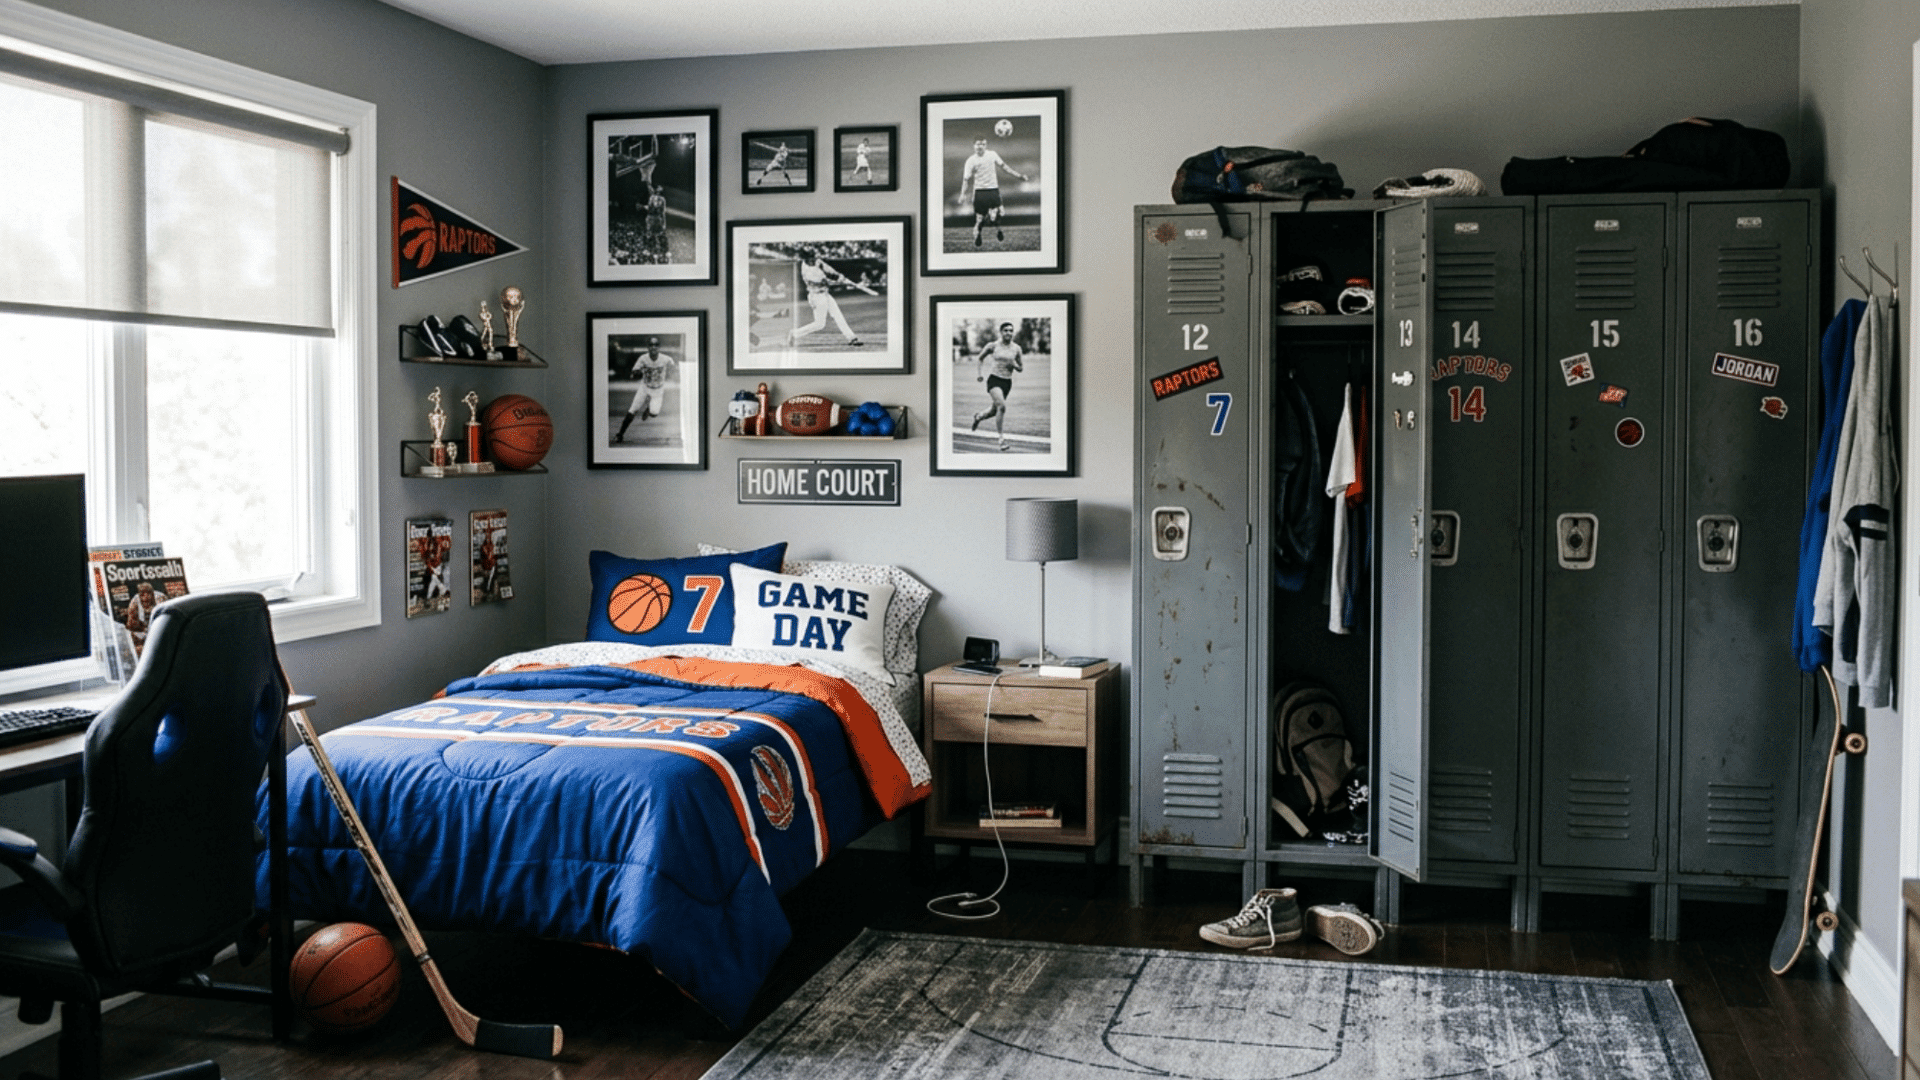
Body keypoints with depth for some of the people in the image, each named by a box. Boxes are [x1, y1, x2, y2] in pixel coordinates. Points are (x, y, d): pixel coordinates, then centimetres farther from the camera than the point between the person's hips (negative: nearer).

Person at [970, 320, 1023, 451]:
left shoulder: (1016, 349, 4)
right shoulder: (993, 346, -2)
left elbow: (1021, 368, 13)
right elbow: (981, 358, 15)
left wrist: (1015, 365, -8)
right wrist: (981, 373, 5)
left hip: (1007, 382, 4)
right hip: (994, 380, -4)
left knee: (994, 410, 16)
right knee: (1002, 406, -25)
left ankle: (979, 416, 52)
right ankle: (1002, 440, -21)